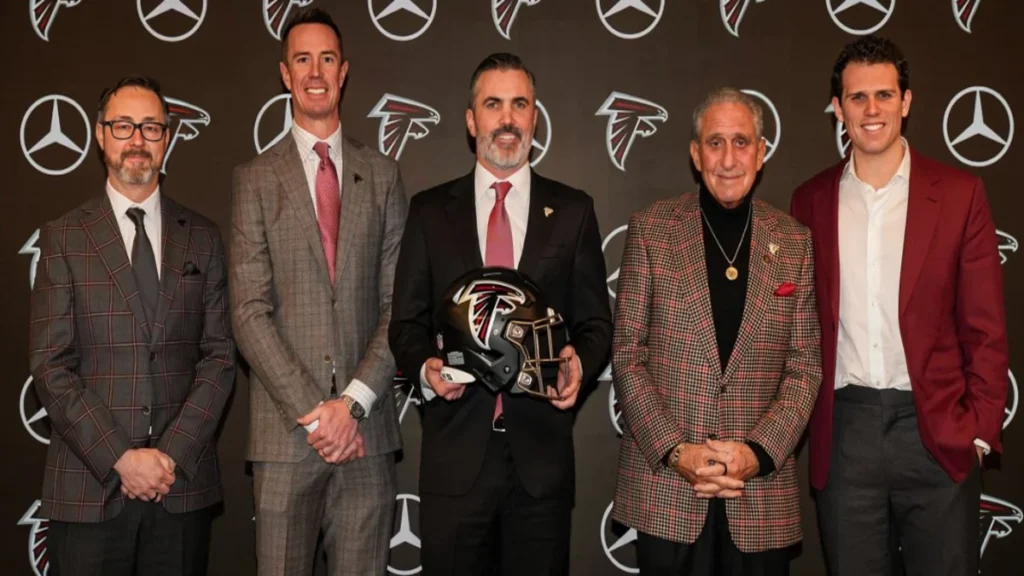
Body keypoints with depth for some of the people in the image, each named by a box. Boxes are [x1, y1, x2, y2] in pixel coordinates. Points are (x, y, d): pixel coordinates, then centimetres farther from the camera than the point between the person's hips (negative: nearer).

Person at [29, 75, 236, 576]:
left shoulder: (203, 238, 8)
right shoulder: (63, 239, 3)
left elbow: (220, 355, 3)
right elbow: (51, 367, -3)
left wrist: (172, 454, -8)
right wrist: (120, 457, -12)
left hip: (183, 486, 1)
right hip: (88, 488, -1)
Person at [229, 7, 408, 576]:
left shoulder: (382, 174, 8)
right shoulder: (256, 178, 4)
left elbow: (400, 304, 3)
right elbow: (250, 311, -4)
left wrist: (354, 401, -8)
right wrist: (311, 413, -11)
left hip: (365, 425, 1)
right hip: (284, 429, -1)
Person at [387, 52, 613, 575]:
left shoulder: (572, 210, 5)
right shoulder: (430, 211, 5)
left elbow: (595, 323, 7)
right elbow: (406, 322, 6)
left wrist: (579, 364, -14)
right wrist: (425, 367, -13)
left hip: (542, 449, 0)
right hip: (454, 450, 0)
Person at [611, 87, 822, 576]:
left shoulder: (794, 242, 5)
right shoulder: (651, 229, 0)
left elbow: (805, 365, 3)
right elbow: (627, 354, -2)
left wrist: (758, 452, -10)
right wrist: (676, 451, -11)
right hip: (665, 486, -1)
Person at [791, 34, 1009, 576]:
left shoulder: (959, 193, 0)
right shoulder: (811, 199, 6)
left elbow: (985, 327, 0)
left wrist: (980, 427, -5)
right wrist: (801, 417, 4)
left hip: (936, 429, -1)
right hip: (843, 429, 2)